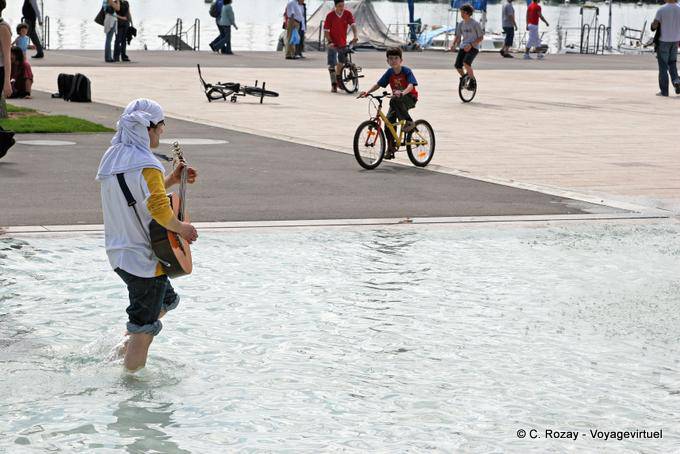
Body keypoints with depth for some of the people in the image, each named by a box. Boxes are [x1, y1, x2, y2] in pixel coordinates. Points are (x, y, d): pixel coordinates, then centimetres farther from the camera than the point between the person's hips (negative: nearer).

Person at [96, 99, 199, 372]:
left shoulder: (112, 157, 7)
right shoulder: (146, 165, -21)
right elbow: (159, 209, -32)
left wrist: (170, 180, 17)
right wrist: (182, 229, -16)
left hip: (119, 254, 9)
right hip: (144, 258, -9)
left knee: (166, 299, 28)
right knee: (144, 327, 1)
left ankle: (129, 348, 28)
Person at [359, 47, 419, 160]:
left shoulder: (406, 71, -15)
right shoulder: (389, 72, -1)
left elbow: (411, 85, -29)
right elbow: (378, 84, 0)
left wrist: (402, 93, -50)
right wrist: (367, 92, -16)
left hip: (410, 98, -6)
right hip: (396, 100, 6)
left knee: (395, 100, -37)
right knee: (389, 120, -10)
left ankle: (409, 121, -21)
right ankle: (390, 149, -1)